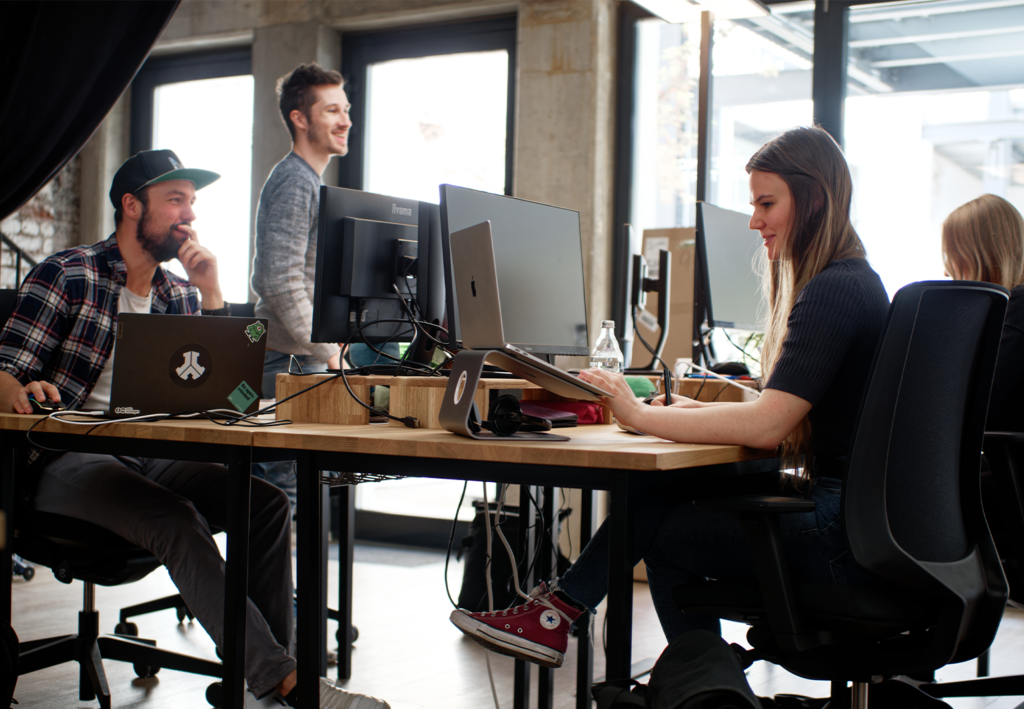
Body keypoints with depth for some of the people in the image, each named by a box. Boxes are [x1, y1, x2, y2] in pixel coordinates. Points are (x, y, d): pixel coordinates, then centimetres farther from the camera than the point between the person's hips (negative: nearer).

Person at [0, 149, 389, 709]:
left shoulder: (180, 296, 17)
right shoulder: (66, 274, 1)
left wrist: (210, 291, 0)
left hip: (148, 460, 6)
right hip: (68, 460, -5)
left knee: (266, 501, -20)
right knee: (175, 518, -34)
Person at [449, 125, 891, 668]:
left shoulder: (833, 291, -17)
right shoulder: (853, 283, 16)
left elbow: (767, 426, -24)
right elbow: (789, 414, 19)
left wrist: (641, 416, -17)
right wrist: (703, 412, 7)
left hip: (846, 541, -9)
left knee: (658, 526, -1)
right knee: (671, 490, 4)